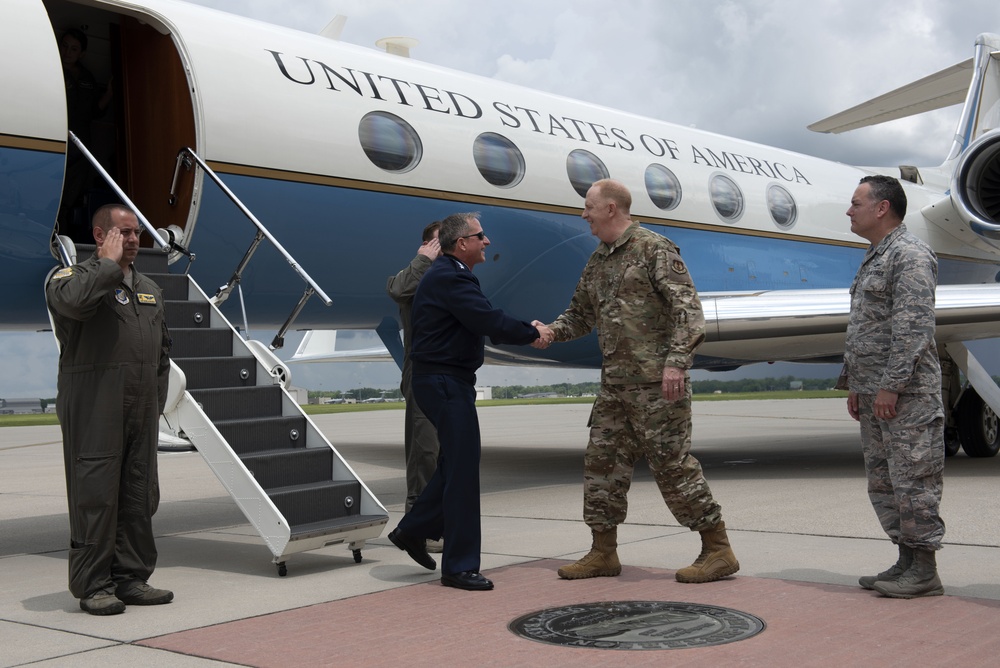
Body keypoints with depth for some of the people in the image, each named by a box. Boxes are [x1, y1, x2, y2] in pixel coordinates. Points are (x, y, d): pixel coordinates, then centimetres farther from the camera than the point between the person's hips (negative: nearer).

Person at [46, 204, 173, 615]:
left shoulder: (149, 289, 20)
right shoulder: (73, 277, 0)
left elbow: (162, 350, 24)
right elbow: (76, 301, -26)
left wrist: (157, 400, 15)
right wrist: (110, 262, -12)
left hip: (141, 411, 7)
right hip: (94, 410, -7)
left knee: (140, 494, 8)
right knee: (95, 494, -5)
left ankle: (131, 578, 17)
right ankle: (93, 586, 2)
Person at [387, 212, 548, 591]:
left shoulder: (450, 275, 18)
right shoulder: (450, 279, -17)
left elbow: (484, 323, 17)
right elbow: (490, 322, -23)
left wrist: (526, 331, 7)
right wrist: (532, 333, -9)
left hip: (448, 381, 11)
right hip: (444, 381, -11)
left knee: (456, 465, 19)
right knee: (462, 468, -7)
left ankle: (413, 531, 30)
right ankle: (459, 566, -1)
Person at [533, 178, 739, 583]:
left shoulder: (654, 248, -6)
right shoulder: (597, 263, 18)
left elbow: (687, 307, -13)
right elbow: (581, 314, 25)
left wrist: (676, 361, -23)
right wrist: (551, 333, 5)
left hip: (656, 382, -8)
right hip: (615, 382, 8)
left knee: (672, 462, -7)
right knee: (602, 461, 8)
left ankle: (718, 550, 3)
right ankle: (603, 553, 18)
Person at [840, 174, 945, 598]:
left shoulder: (909, 255, -11)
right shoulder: (874, 259, 20)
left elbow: (913, 328, -19)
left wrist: (891, 384, -22)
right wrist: (854, 384, 19)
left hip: (906, 392, -10)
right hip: (875, 392, 10)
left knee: (912, 478, -6)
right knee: (883, 481, 12)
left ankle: (925, 571, 0)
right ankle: (906, 563, 20)